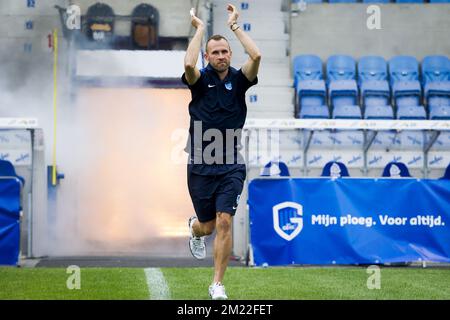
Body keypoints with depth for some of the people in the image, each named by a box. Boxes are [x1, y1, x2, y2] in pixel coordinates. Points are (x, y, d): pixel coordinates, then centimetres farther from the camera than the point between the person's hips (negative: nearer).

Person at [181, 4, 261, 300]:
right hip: (200, 166, 0)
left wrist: (235, 25, -9)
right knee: (208, 225, 10)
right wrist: (200, 28, -14)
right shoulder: (200, 80, -1)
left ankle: (218, 284, -2)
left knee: (224, 223, -12)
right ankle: (195, 229, 50)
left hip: (231, 167, 0)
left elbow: (256, 56, -17)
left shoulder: (239, 80, 2)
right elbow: (188, 64, -25)